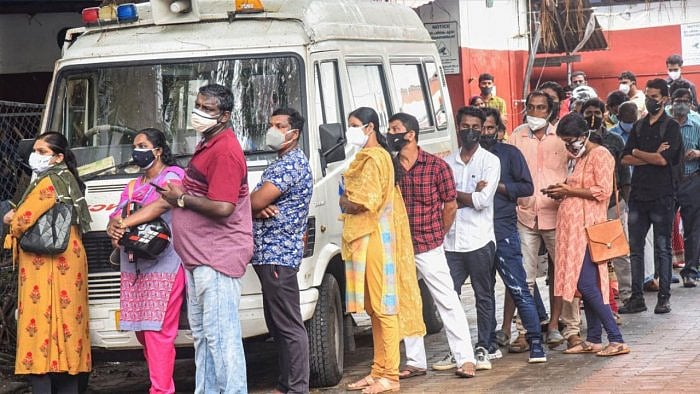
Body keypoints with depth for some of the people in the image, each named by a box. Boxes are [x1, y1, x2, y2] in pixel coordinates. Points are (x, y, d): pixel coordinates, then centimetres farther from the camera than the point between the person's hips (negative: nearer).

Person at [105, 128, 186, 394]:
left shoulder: (173, 175, 1)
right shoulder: (133, 186, 24)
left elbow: (161, 205, -18)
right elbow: (115, 219, 14)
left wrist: (124, 223, -21)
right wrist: (113, 229, -10)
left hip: (163, 266, -8)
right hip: (133, 268, 8)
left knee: (158, 331, -13)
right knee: (142, 331, 6)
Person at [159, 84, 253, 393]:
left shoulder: (225, 151, -17)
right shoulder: (207, 145, 17)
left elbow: (222, 207, -25)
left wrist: (182, 198, -13)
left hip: (217, 259, -11)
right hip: (199, 257, 11)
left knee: (221, 336, -11)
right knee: (202, 333, 17)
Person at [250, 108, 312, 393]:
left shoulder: (292, 163, -11)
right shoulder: (280, 163, 21)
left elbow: (256, 201, -19)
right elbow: (259, 203, 15)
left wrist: (253, 203, 5)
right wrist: (260, 208, -9)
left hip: (278, 255, -11)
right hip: (269, 254, 11)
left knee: (289, 326, -10)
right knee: (277, 325, 13)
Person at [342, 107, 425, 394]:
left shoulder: (374, 158, -12)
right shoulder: (367, 157, 19)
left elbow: (364, 202, -18)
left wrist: (343, 202, 0)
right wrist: (348, 202, 4)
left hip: (375, 238, -10)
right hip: (366, 237, 10)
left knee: (383, 306, -8)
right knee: (376, 308, 12)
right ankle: (379, 371, 17)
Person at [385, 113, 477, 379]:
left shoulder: (436, 166, -5)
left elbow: (450, 206, 1)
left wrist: (437, 236, 6)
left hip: (429, 248, -4)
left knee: (447, 302, -2)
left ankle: (464, 358, 0)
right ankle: (415, 362, 19)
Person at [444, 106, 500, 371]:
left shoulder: (490, 161, 1)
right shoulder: (448, 162, 12)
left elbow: (484, 199, -10)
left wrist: (455, 194, -1)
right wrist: (470, 196, -10)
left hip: (479, 240, -3)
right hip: (452, 240, 3)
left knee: (484, 296, 4)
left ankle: (484, 349, 10)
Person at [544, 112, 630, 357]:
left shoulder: (600, 155, -7)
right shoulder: (580, 157, 21)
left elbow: (603, 191, -17)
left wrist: (570, 190, -13)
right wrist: (563, 193, 11)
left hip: (588, 226, -9)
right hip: (573, 227, 9)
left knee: (586, 285, -14)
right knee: (586, 285, 8)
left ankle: (616, 340, -13)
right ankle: (593, 340, 11)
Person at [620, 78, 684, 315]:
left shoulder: (671, 127, -2)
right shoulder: (639, 126, 14)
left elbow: (664, 159, -15)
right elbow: (625, 159, 5)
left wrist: (637, 153, -2)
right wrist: (652, 157, -9)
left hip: (662, 196, -5)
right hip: (638, 194, 5)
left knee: (662, 248, 1)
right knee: (635, 248, 4)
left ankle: (664, 297, 6)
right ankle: (637, 298, 9)